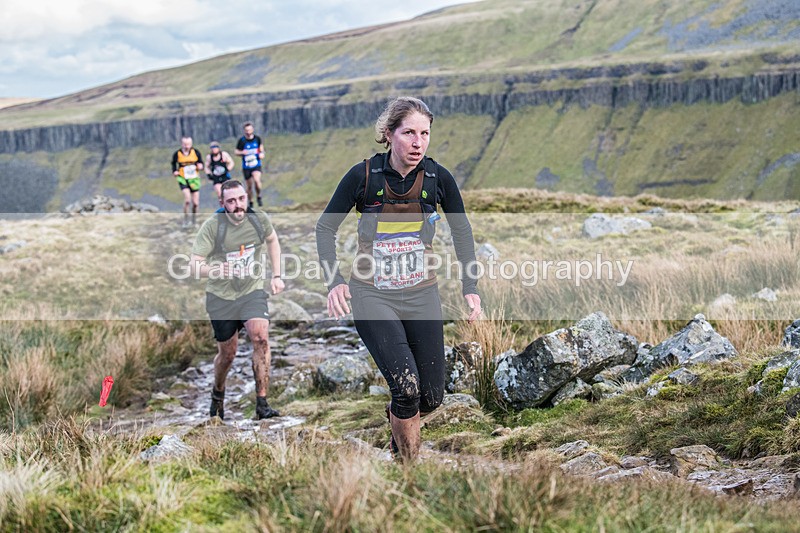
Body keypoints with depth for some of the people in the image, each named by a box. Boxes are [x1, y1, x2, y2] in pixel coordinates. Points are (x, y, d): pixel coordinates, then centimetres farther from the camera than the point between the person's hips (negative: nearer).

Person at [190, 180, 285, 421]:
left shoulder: (259, 219, -6)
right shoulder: (212, 226, -15)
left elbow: (272, 241, 16)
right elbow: (194, 264, -17)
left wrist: (276, 276, 12)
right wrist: (213, 270, -37)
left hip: (252, 292, 1)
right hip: (221, 296, -1)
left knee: (261, 337, -23)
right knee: (227, 354, 8)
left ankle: (262, 405, -20)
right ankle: (218, 393, 41)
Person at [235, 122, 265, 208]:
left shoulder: (257, 138, -2)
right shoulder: (242, 140, -8)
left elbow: (261, 146, 18)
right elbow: (236, 151, 1)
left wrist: (262, 153, -1)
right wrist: (242, 152, -20)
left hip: (256, 166, 0)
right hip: (246, 167, 0)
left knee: (257, 179, -27)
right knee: (249, 186, 7)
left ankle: (258, 196, -3)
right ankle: (250, 202, 29)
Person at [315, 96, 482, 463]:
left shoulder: (438, 178, -6)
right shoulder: (363, 175, -12)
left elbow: (461, 231, 10)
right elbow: (325, 227, -1)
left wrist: (470, 287, 5)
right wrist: (335, 281, -13)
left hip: (422, 295, 3)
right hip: (372, 295, -3)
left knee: (432, 397, 4)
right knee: (407, 386, -20)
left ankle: (397, 415, 40)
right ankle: (408, 460, 3)